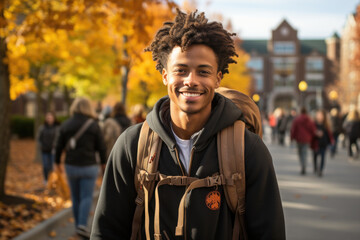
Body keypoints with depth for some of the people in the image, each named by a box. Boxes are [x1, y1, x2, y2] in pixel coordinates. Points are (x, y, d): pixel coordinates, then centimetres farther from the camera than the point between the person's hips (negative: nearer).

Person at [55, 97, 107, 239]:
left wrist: (57, 162, 20)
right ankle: (82, 225, -16)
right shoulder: (94, 126, -6)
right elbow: (101, 147, -2)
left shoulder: (66, 125, 1)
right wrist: (103, 162, 14)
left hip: (71, 166, 3)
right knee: (86, 197, -1)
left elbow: (59, 146, 4)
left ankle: (78, 225, 20)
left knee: (75, 198, 14)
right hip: (88, 167, -3)